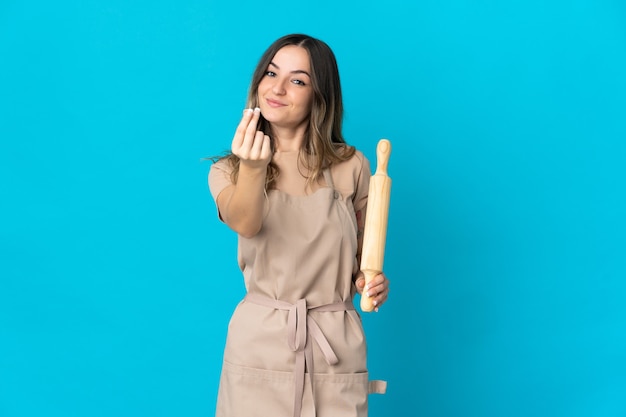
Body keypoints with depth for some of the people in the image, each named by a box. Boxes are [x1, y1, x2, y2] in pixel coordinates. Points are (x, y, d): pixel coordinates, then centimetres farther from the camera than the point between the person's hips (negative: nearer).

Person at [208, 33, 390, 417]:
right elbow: (246, 225, -20)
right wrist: (253, 167, -38)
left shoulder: (351, 166, 3)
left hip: (337, 346, 1)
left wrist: (371, 283, -7)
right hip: (260, 343, 0)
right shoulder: (227, 170, 2)